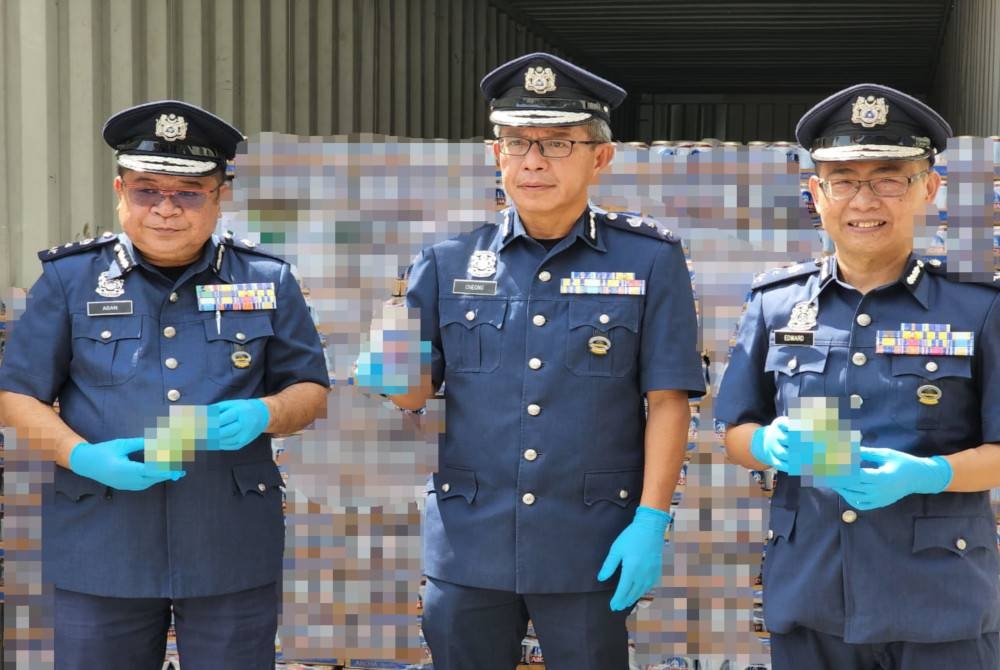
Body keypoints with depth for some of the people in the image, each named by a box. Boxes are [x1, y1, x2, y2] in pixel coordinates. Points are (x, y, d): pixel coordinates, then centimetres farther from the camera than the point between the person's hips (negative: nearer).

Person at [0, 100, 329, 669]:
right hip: (102, 552, 0)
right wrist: (82, 455, -14)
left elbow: (311, 389, 10)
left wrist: (262, 415, -13)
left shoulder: (267, 281, 6)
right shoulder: (70, 278, 4)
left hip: (233, 553, 1)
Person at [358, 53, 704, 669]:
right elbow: (416, 389, 6)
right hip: (468, 543, 2)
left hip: (590, 547, -2)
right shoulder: (450, 264, 4)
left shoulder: (649, 262, -3)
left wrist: (651, 521, -10)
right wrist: (384, 374, -17)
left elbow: (667, 401, -3)